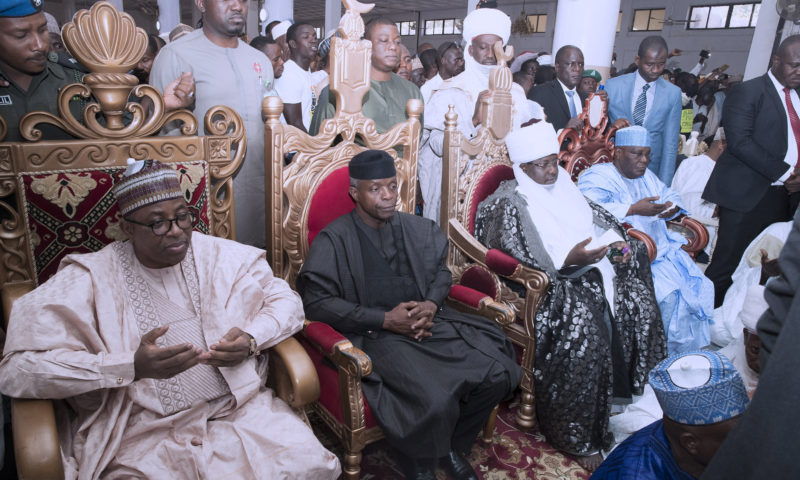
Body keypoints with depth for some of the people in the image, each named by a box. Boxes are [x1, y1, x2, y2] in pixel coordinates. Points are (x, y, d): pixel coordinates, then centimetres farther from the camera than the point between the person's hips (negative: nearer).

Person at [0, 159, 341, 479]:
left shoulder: (221, 256, 6)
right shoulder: (90, 279, -3)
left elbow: (285, 301, 10)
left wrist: (251, 341, -11)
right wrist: (133, 366, -23)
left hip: (240, 408, 2)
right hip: (144, 434, -2)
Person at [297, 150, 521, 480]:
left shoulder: (417, 229, 11)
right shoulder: (334, 239, -6)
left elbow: (441, 270, 20)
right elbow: (315, 302, -12)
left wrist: (431, 304, -4)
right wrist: (385, 319, -16)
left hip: (428, 323, 6)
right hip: (374, 335, -5)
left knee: (497, 374, -13)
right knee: (434, 401, -29)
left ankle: (453, 447, 15)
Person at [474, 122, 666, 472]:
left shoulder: (563, 187, 15)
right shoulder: (507, 203, -8)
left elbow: (597, 220, 20)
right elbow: (518, 261, -17)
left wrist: (617, 242, -1)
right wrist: (568, 258, -25)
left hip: (588, 269, 8)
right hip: (545, 285, -8)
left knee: (639, 304, -8)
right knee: (585, 331, -28)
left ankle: (625, 391, 13)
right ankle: (578, 437, -11)